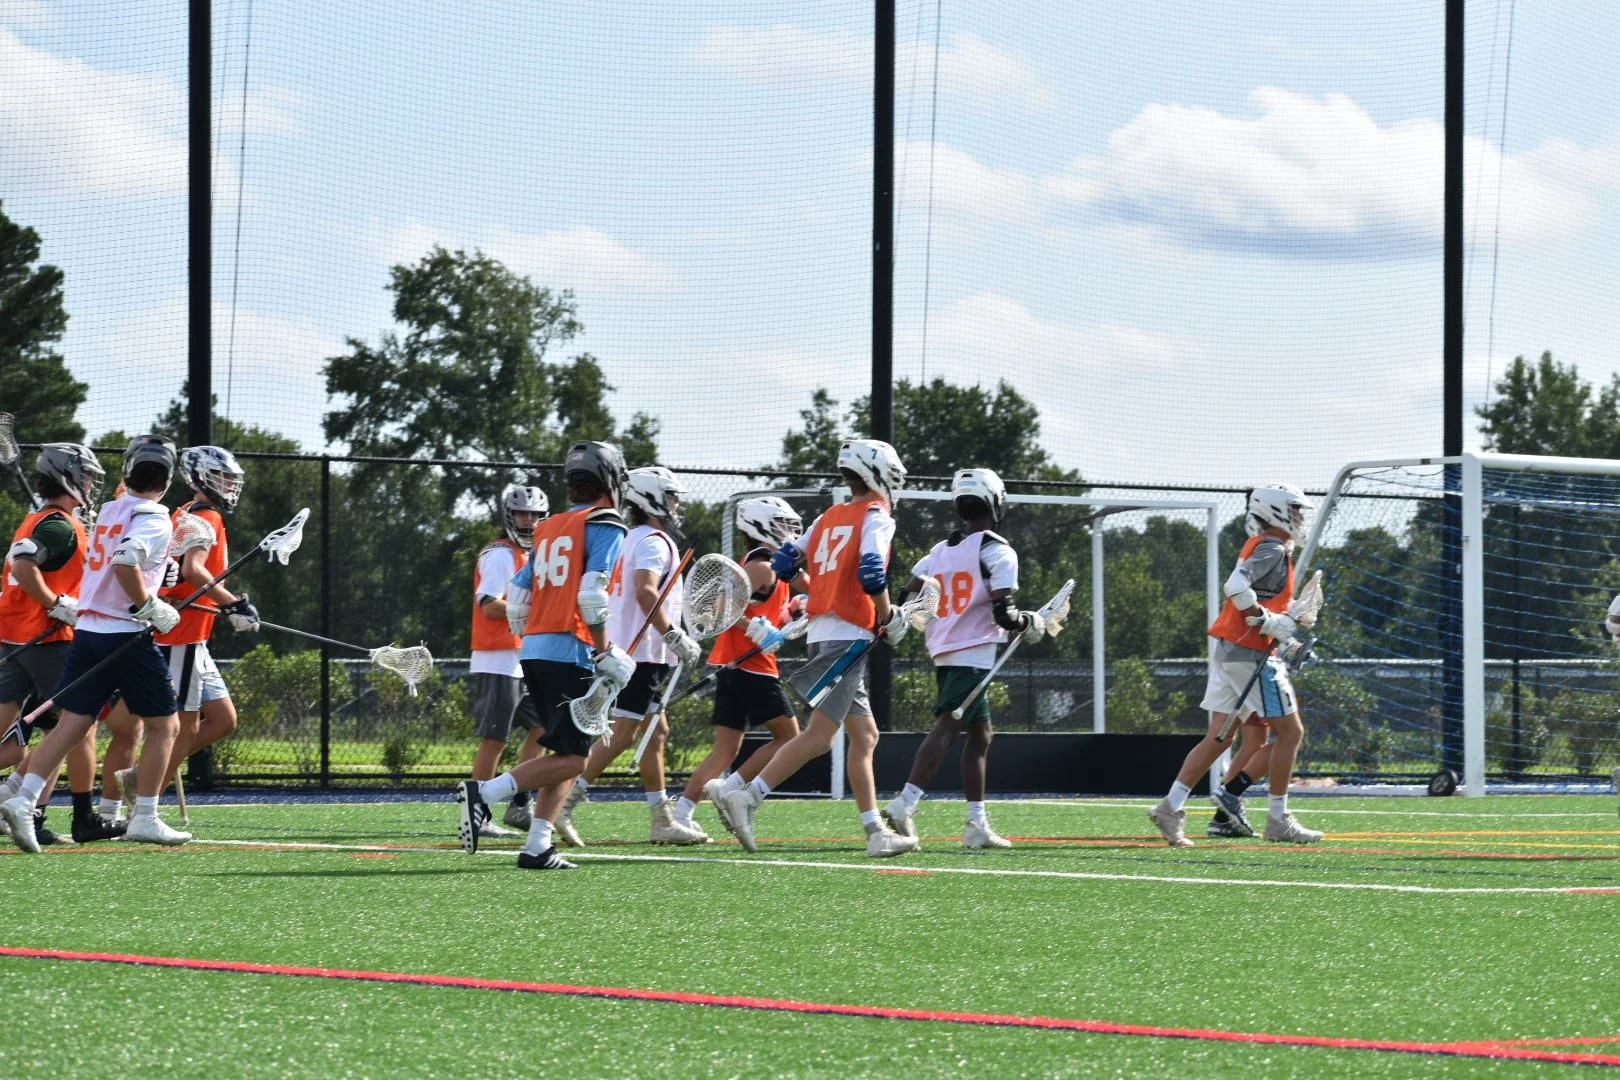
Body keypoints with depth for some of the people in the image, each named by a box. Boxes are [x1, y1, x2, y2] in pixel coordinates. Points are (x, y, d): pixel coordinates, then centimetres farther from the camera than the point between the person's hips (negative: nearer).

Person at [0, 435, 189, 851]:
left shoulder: (109, 510, 14)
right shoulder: (154, 518, -9)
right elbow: (125, 563, -24)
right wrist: (151, 608, -14)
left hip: (87, 630, 7)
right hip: (127, 634, -7)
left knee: (71, 723, 2)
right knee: (164, 725, 8)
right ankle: (144, 818, 5)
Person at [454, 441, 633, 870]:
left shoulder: (547, 529, 18)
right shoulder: (605, 526, -4)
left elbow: (517, 600, 18)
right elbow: (591, 595, -16)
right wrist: (605, 655, -10)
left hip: (533, 650, 8)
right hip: (570, 654, -8)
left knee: (566, 753, 12)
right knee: (571, 758, -6)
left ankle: (537, 846, 4)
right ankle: (485, 793, -19)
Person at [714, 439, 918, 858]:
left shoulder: (827, 519, 17)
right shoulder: (877, 518, -4)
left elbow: (784, 564, 15)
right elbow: (872, 574, -18)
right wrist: (889, 619, -4)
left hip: (820, 634, 9)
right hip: (849, 635, -9)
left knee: (864, 735, 11)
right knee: (819, 735, -12)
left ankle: (876, 832, 10)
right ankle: (746, 796, -20)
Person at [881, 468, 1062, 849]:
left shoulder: (941, 551, 13)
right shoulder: (998, 552, -8)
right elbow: (1003, 613, -14)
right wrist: (1033, 624, 5)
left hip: (943, 653, 8)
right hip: (973, 654, -8)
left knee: (980, 733, 15)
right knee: (946, 729, -14)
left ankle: (977, 824, 14)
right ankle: (904, 804, -26)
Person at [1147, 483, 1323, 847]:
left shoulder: (1258, 545, 18)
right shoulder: (1273, 548, -11)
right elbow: (1237, 586, -24)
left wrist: (1291, 615, 11)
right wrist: (1269, 621, -21)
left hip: (1227, 650, 9)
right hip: (1250, 653, -9)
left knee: (1220, 736, 8)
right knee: (1290, 731, -2)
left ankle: (1171, 806, 2)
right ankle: (1279, 821, 1)